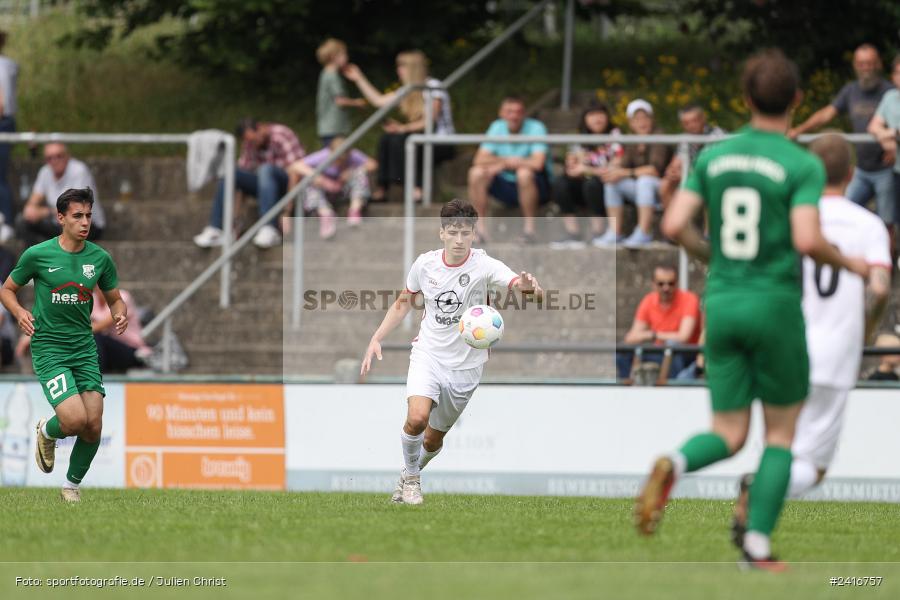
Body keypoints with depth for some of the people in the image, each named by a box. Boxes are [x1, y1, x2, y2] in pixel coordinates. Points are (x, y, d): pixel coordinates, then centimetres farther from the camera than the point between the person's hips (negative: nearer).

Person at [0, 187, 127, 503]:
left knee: (94, 425, -5)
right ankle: (47, 431, 17)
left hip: (85, 348, 4)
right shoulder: (38, 255, -6)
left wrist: (121, 314, -8)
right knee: (75, 420, -20)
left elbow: (115, 299, 15)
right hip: (48, 349, -4)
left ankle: (72, 484, 19)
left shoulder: (100, 258, 3)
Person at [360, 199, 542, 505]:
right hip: (428, 354, 0)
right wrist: (376, 338, 6)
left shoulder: (484, 265, -15)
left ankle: (411, 473, 42)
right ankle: (411, 476, 1)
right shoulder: (425, 263, -4)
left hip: (464, 365, 0)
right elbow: (404, 302, 13)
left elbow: (516, 282, -32)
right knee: (417, 417, -25)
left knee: (434, 437, 10)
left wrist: (528, 286, -56)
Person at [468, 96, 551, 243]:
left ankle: (529, 230, -24)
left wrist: (503, 163, -18)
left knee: (524, 173, -36)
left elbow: (537, 163, -28)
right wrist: (508, 161, -20)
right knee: (477, 173, -18)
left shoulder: (535, 128, -14)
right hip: (507, 185, 4)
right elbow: (480, 160, -7)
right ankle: (480, 229, -14)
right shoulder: (497, 127, 0)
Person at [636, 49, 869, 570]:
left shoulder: (714, 156, 6)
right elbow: (807, 239, -20)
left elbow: (675, 225, 0)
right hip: (775, 305, -4)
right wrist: (851, 264, -1)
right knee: (781, 434, 12)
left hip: (722, 304, 4)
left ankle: (673, 466, -24)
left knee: (730, 436, 9)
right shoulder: (803, 165, -9)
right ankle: (757, 545, 5)